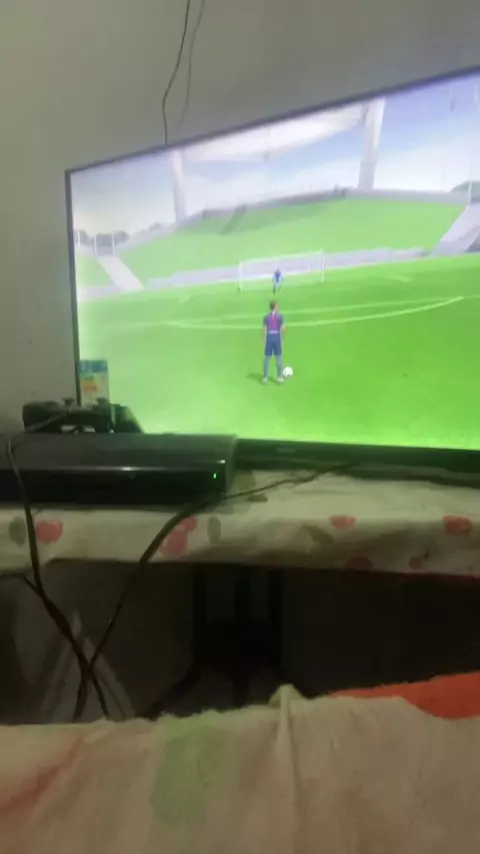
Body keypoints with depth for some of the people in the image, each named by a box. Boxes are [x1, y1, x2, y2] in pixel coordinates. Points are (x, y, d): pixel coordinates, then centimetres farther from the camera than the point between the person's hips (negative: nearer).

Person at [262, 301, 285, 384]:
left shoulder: (266, 317, -1)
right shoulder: (280, 316, -4)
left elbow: (264, 330, -3)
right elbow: (282, 328, -5)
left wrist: (264, 342, 2)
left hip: (269, 337, 1)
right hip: (277, 337, -1)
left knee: (267, 358, 6)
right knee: (278, 357, 8)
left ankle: (265, 377, 7)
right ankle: (279, 377, 11)